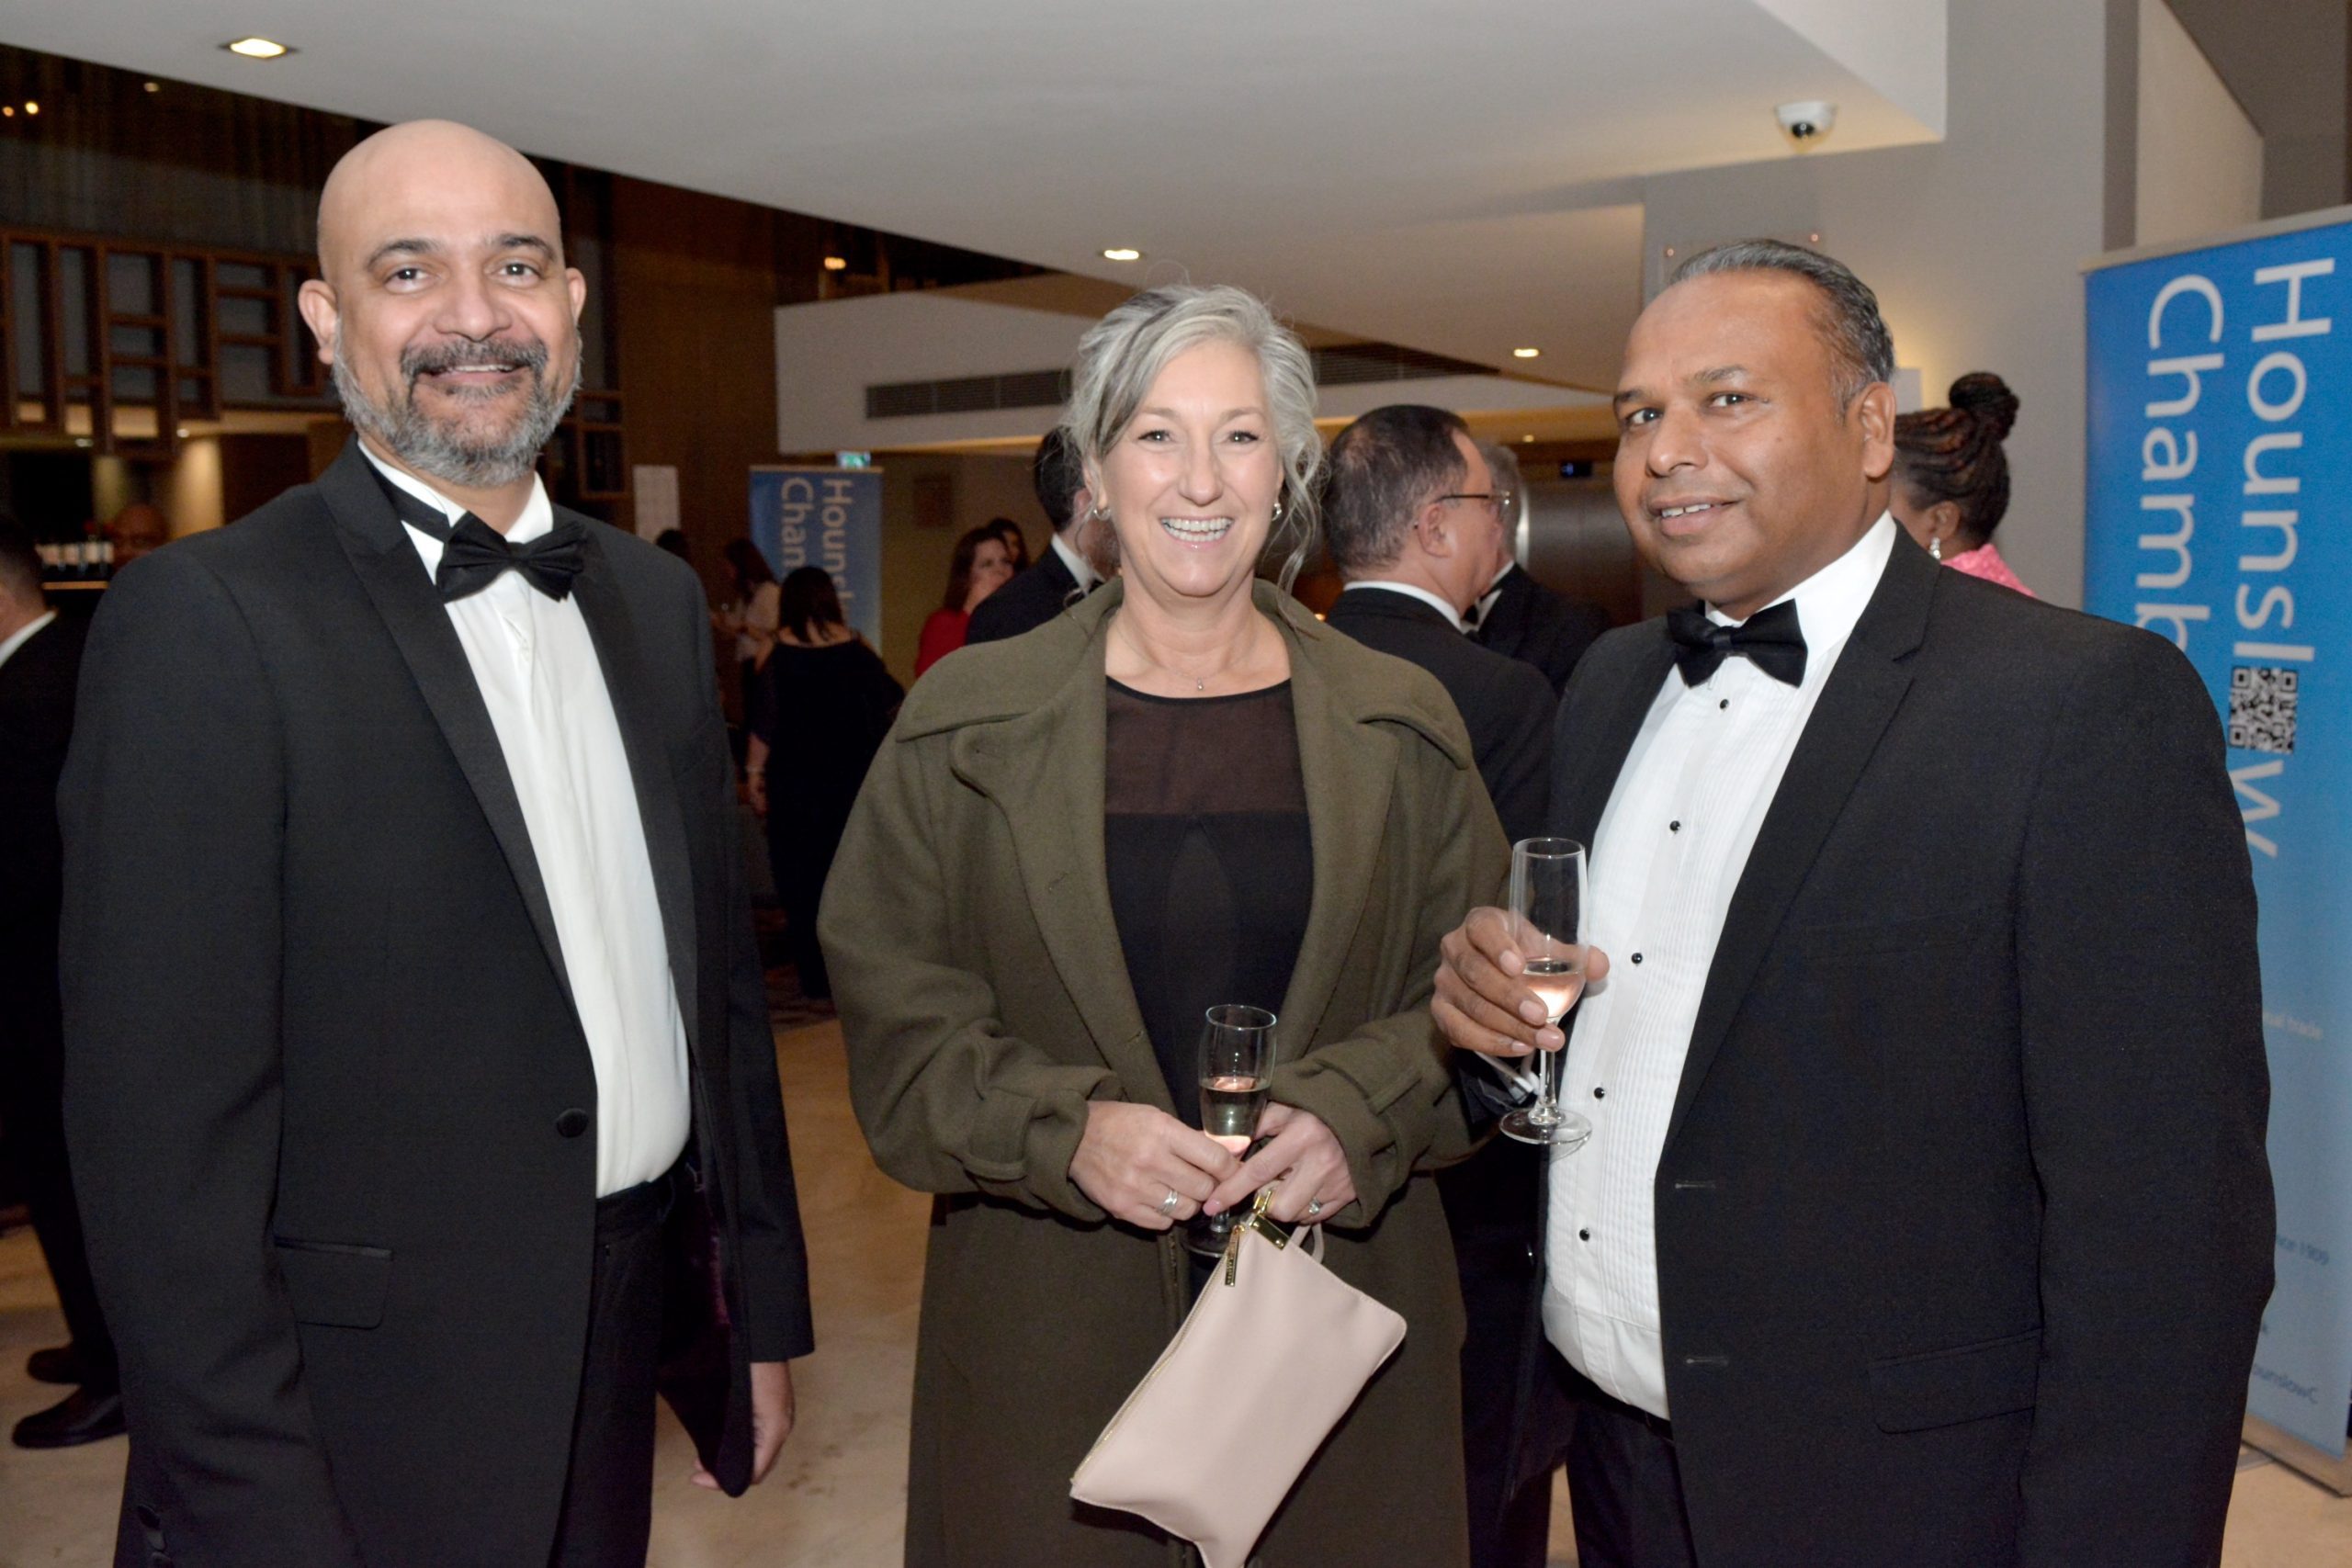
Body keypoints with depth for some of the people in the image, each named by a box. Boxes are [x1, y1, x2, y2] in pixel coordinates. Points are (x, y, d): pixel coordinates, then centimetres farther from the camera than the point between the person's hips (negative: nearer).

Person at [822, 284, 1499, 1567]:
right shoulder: (965, 720, 1)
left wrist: (1355, 1117, -14)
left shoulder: (1400, 727, 4)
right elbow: (891, 1002, -1)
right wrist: (1063, 1130, -16)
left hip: (1341, 1306, 2)